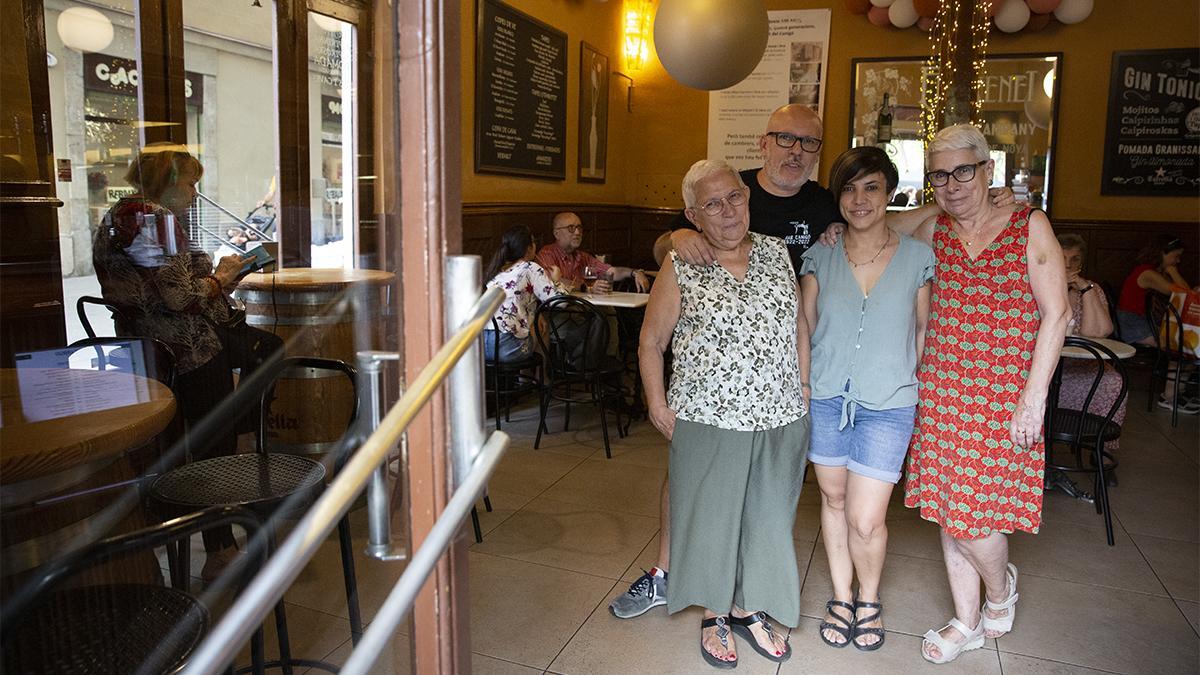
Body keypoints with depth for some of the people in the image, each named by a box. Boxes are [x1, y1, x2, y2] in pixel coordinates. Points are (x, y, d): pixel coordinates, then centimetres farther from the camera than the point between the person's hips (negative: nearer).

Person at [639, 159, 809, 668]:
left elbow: (798, 325, 12)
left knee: (766, 517, 16)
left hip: (779, 419, 4)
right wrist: (658, 405, -7)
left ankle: (748, 609, 37)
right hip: (708, 421, -3)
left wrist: (804, 388, 8)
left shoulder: (776, 253, 5)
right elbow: (651, 343, -1)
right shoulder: (681, 268, -6)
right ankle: (715, 615, 33)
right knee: (710, 517, 11)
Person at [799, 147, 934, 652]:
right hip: (825, 397, 2)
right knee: (833, 499, 14)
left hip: (888, 404, -2)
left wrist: (909, 380, 3)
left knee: (865, 520, -3)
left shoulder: (917, 256, -2)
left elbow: (924, 330, 6)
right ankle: (842, 596, 35)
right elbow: (804, 326, 7)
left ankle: (869, 598, 27)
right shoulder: (820, 256, 1)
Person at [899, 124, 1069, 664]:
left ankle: (1001, 585, 32)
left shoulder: (1029, 225, -4)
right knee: (947, 508, 10)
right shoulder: (932, 231, 4)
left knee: (974, 516, -3)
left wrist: (1033, 397, -12)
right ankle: (967, 623, 29)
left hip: (1004, 396, -4)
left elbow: (1055, 314, -6)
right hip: (941, 391, 4)